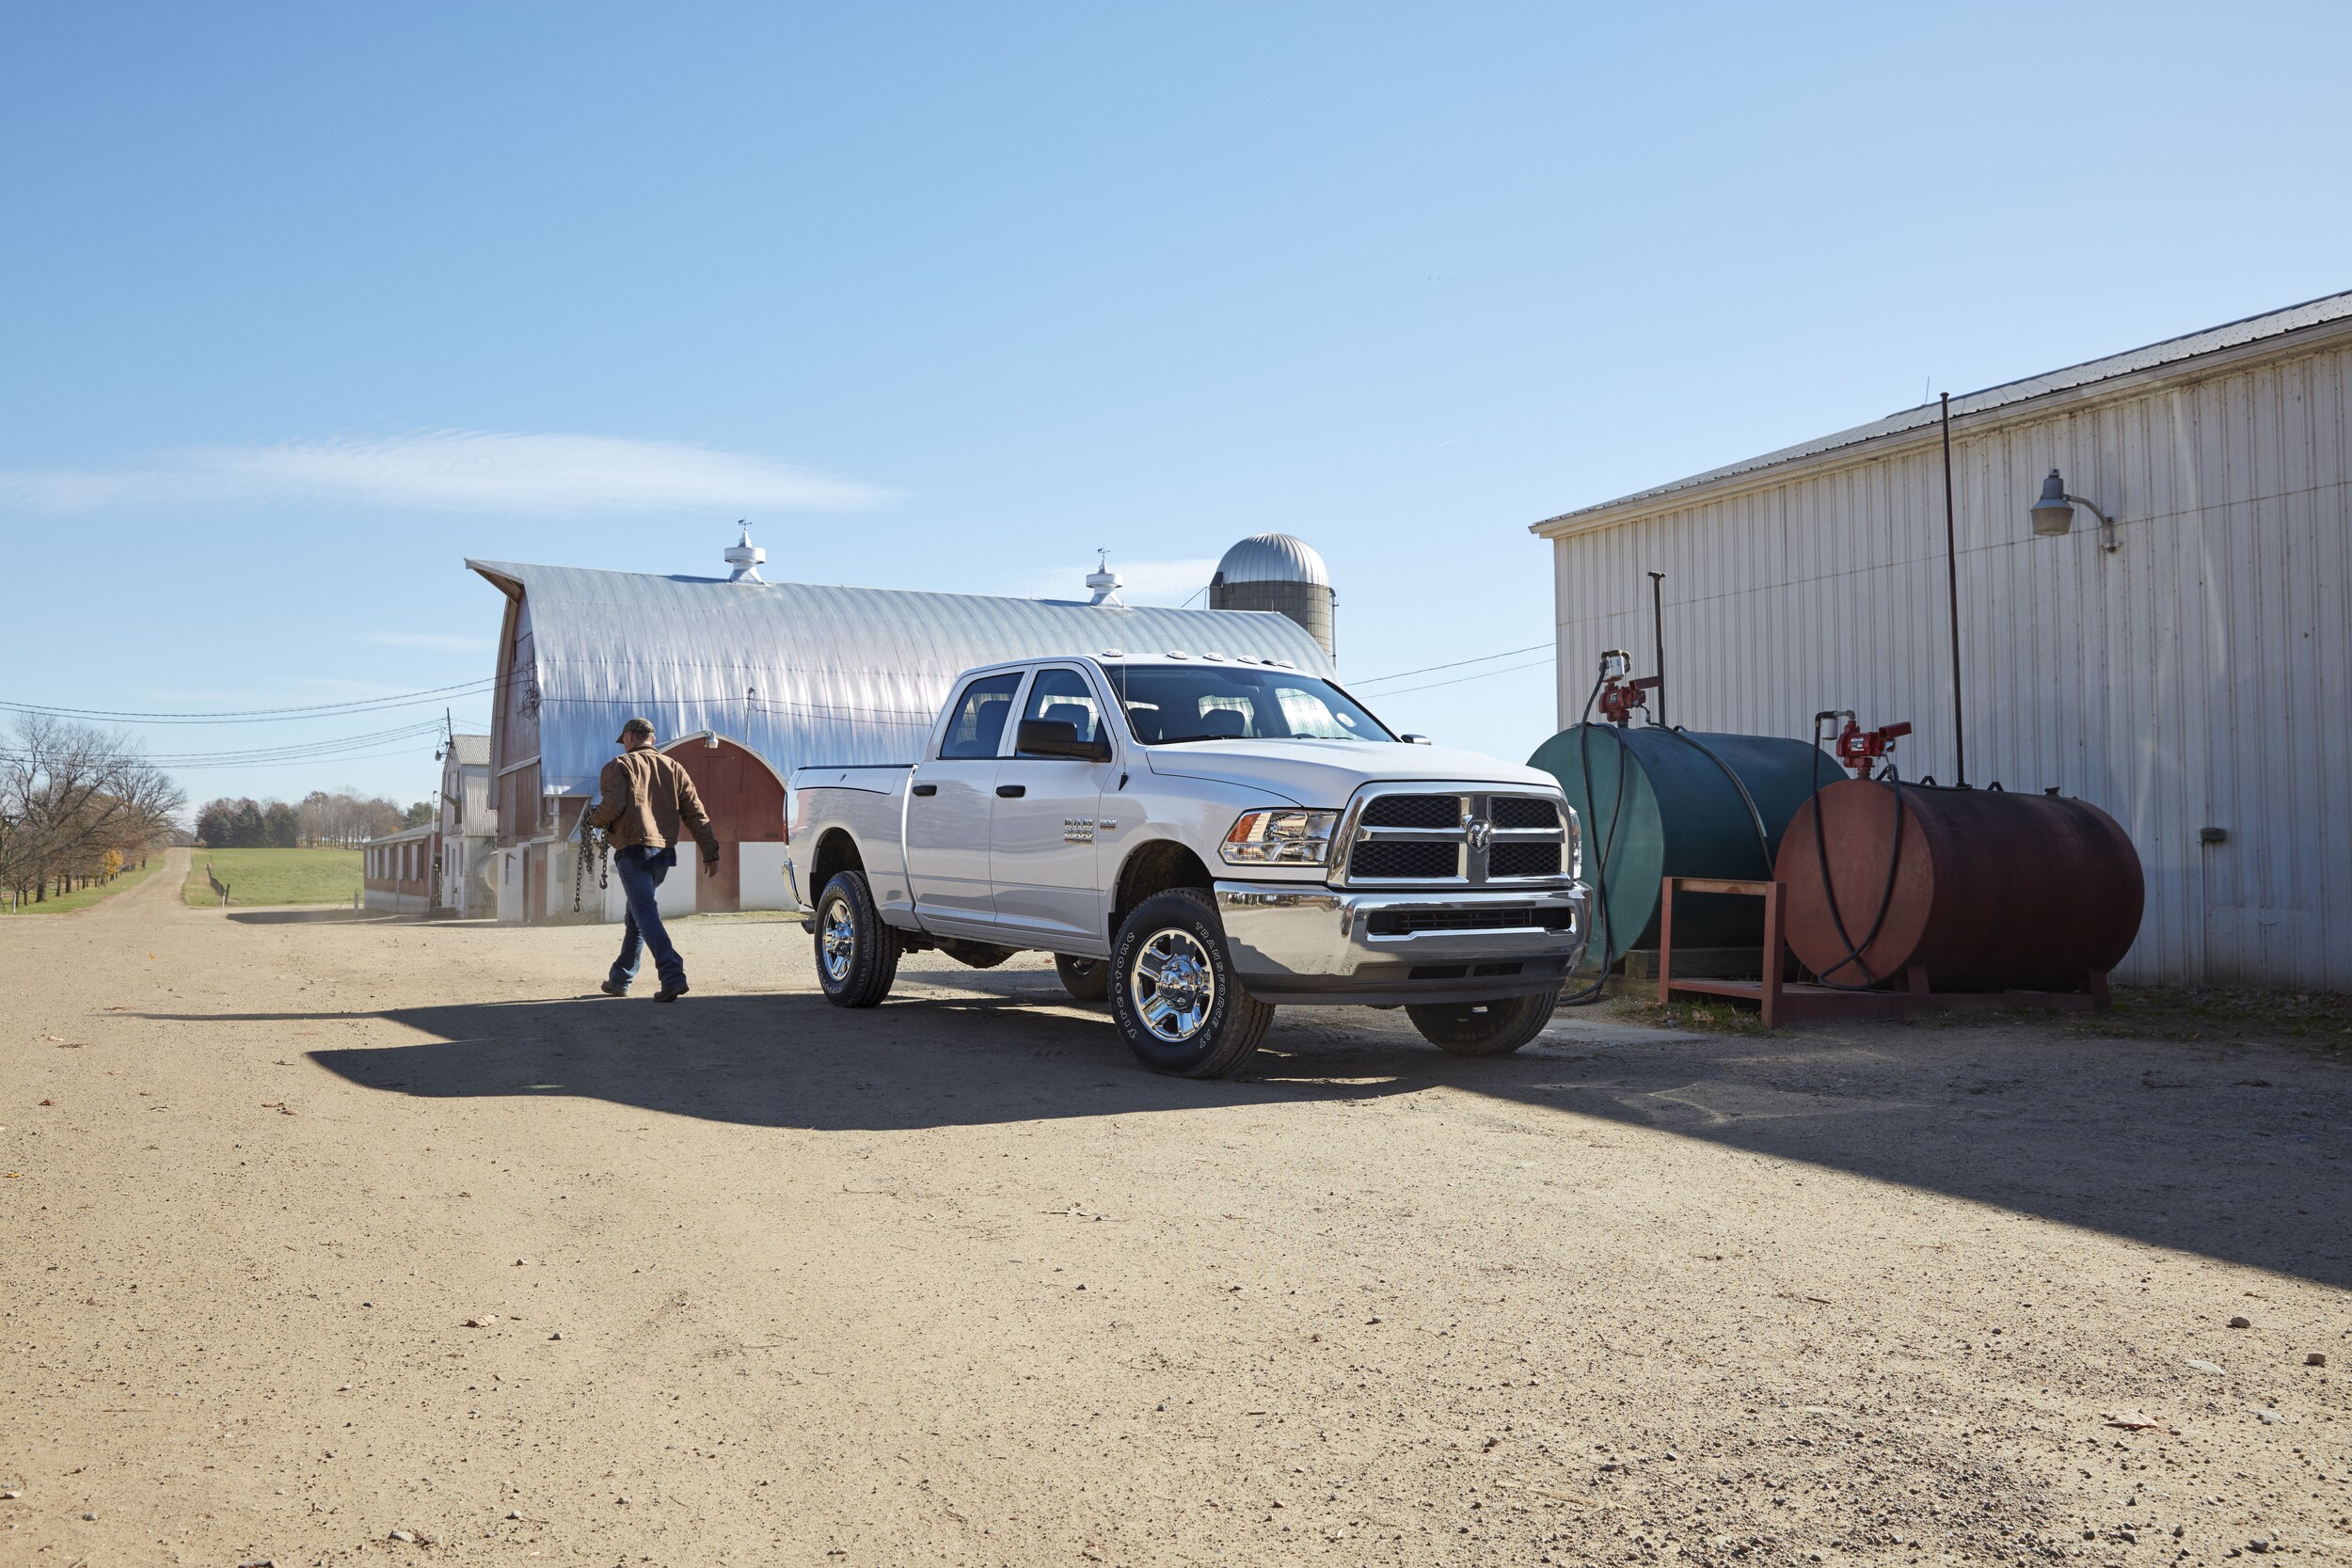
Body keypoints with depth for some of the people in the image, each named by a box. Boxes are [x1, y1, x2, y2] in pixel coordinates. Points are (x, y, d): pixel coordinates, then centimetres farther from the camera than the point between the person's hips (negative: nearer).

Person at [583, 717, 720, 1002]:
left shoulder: (620, 766, 1)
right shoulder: (673, 768, 17)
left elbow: (612, 806, -14)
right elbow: (696, 813, 10)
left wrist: (592, 819, 8)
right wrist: (710, 852, 9)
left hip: (634, 850, -6)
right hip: (664, 852, 6)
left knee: (645, 914, -13)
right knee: (637, 914, 21)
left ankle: (672, 975, -31)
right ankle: (620, 979, 31)